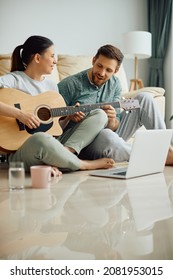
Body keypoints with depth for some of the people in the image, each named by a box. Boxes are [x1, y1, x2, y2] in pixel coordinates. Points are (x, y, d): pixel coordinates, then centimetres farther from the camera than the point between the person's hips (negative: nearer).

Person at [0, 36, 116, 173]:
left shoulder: (52, 85, 17)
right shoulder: (14, 80, -4)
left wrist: (69, 117, 1)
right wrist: (19, 113, -27)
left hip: (52, 147, 7)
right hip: (22, 151, -7)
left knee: (100, 114, 0)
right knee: (41, 138, -44)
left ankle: (65, 152, -23)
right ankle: (87, 165, -17)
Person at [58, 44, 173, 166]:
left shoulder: (115, 84, 5)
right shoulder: (69, 85, -11)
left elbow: (114, 127, 1)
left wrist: (112, 121, -23)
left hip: (111, 134, 6)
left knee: (144, 98, -1)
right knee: (106, 135, -43)